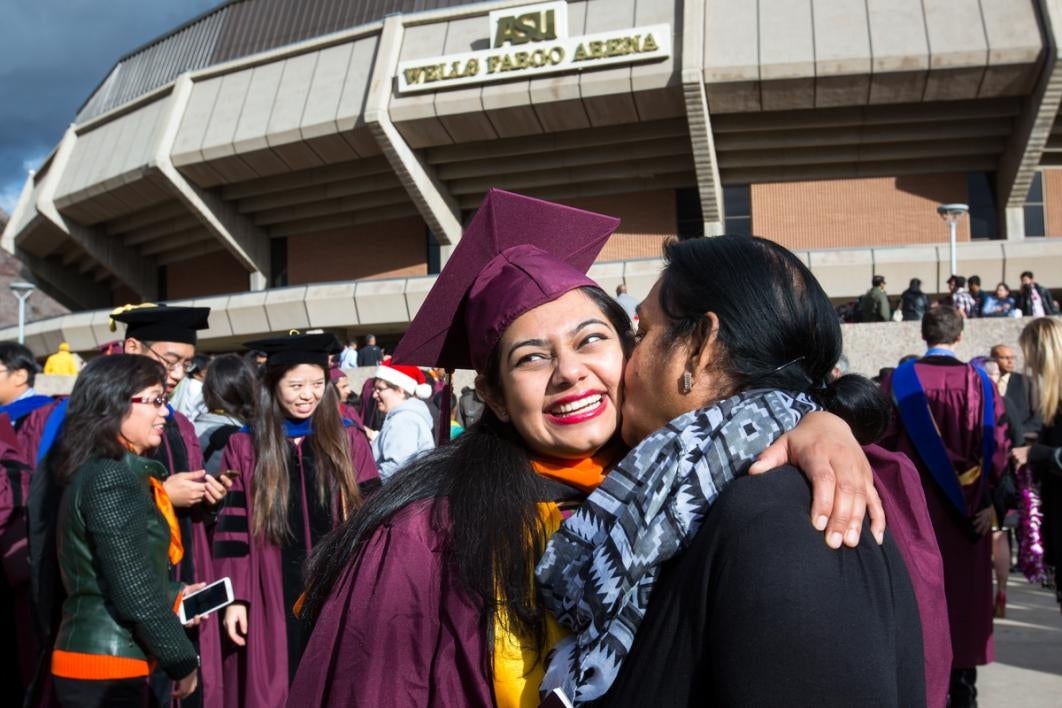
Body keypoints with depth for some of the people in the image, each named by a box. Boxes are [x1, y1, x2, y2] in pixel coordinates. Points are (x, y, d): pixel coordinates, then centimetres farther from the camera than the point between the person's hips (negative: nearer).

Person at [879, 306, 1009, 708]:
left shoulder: (901, 379, -6)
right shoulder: (979, 381, -5)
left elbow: (885, 441, -4)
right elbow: (998, 444, -6)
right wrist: (988, 501, -1)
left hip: (914, 504, -1)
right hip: (968, 508, 1)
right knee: (965, 591, 11)